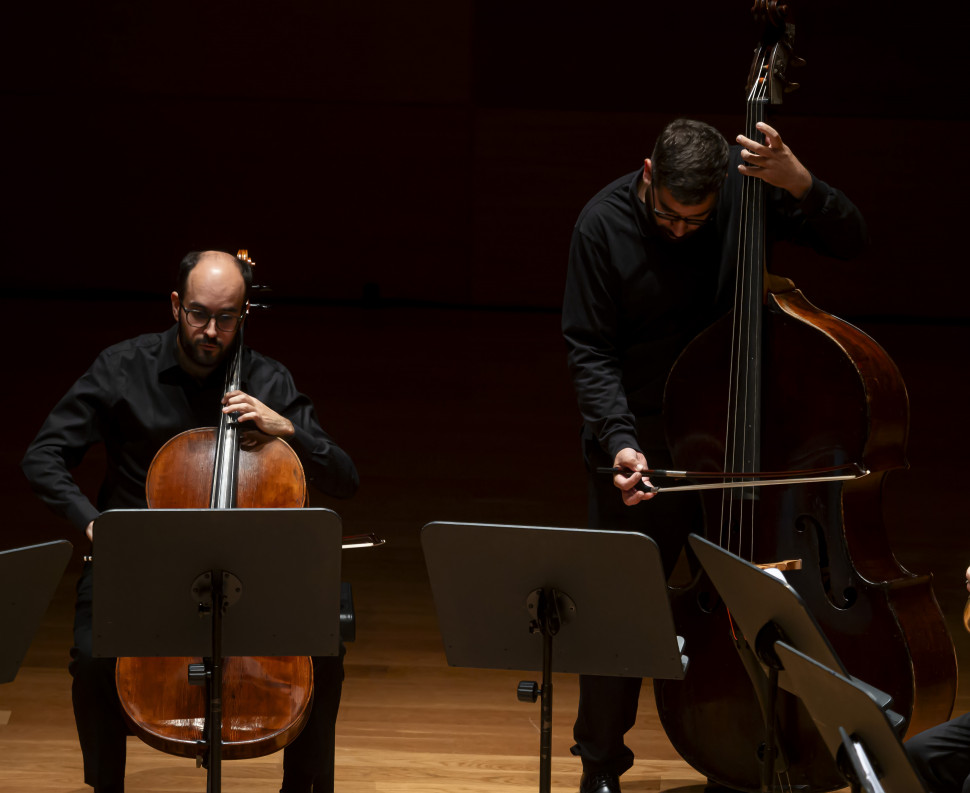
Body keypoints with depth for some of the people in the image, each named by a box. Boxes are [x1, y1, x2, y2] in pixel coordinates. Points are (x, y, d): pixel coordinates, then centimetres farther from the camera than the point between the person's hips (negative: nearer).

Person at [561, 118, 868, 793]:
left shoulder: (746, 189, -10)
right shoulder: (604, 225, -13)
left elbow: (851, 243, -6)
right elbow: (591, 353, -9)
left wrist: (801, 185, -24)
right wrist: (620, 442, -22)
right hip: (642, 438, -1)